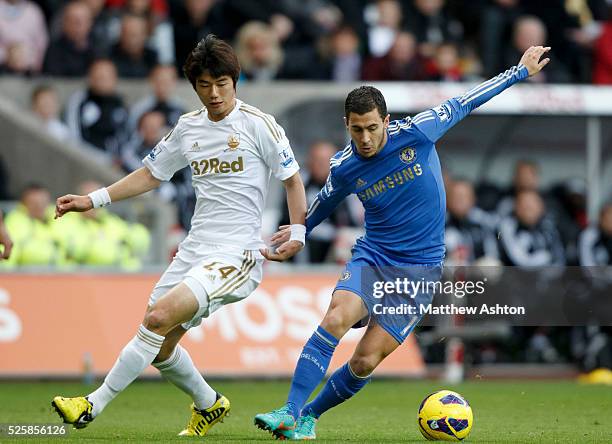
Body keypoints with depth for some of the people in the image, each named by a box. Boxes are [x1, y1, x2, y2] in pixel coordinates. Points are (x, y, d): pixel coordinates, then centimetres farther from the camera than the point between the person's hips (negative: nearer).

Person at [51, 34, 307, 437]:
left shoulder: (257, 124, -5)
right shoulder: (188, 128, 11)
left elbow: (292, 178, 1)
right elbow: (151, 174, 22)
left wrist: (298, 234, -10)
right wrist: (93, 200, 16)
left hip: (238, 253, -7)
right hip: (195, 249, 7)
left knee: (158, 318, -23)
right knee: (161, 346, 6)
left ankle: (93, 406, -17)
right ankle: (209, 404, 34)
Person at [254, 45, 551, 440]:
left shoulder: (416, 133, -12)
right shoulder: (344, 167, -5)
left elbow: (462, 105, 1)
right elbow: (327, 200, 19)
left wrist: (520, 72, 9)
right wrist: (300, 229, 35)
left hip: (420, 268, -1)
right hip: (372, 257, 2)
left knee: (366, 360, -10)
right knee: (336, 318, -28)